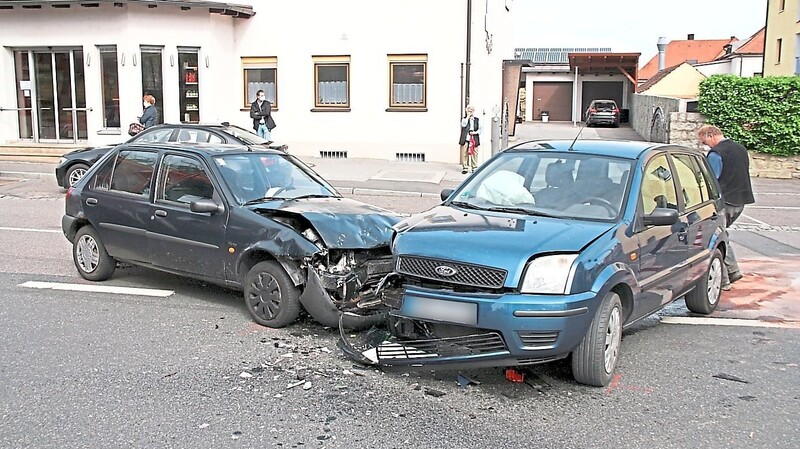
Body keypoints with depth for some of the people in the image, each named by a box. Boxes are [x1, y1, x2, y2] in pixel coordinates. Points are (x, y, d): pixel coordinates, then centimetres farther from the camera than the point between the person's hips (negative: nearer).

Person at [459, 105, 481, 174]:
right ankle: (465, 168, 5)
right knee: (464, 153, -2)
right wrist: (468, 116, -10)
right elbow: (463, 125, -12)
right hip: (465, 139, -1)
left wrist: (475, 132, -9)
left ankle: (474, 167, 7)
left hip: (474, 139, 1)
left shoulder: (477, 120, 13)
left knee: (474, 153, -1)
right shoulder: (464, 119, 9)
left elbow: (480, 129, 10)